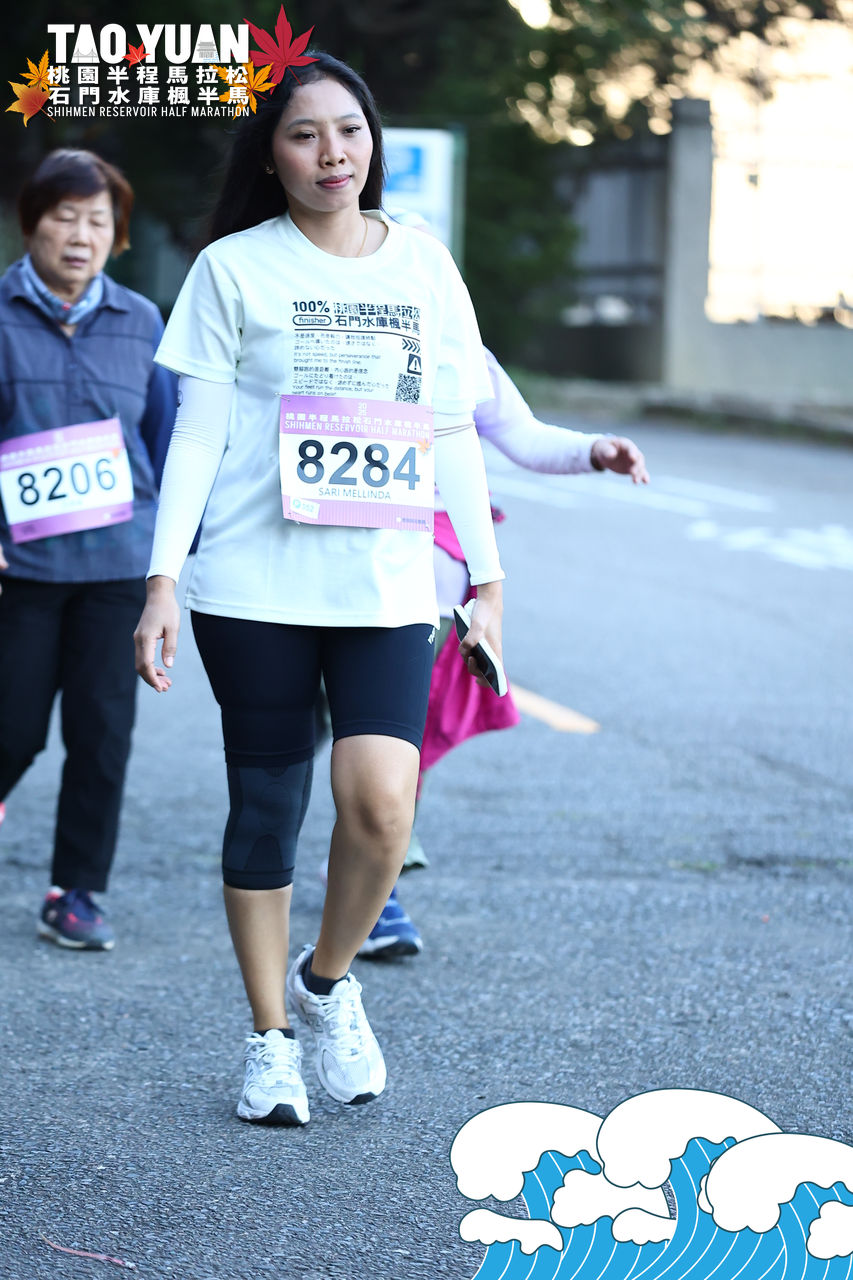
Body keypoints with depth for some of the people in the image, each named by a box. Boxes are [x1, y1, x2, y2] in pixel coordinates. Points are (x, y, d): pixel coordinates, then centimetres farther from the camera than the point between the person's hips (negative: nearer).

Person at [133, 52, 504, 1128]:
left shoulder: (425, 268, 10)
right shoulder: (233, 268, 3)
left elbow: (453, 435, 14)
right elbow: (198, 433, 2)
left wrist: (487, 577, 12)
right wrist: (163, 579, -5)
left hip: (387, 586, 1)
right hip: (255, 587, -1)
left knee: (380, 804, -15)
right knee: (266, 809, 4)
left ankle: (327, 979, 12)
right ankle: (270, 1040, 20)